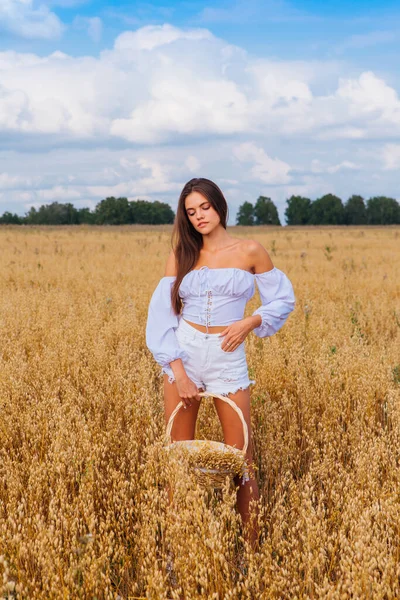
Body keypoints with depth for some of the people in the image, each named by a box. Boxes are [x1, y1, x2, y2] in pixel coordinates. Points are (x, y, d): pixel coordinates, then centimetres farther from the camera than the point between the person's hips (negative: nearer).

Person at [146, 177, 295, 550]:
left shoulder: (250, 252, 0)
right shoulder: (180, 255, 4)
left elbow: (283, 300, 8)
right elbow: (161, 315, -1)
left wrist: (249, 322, -10)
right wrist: (178, 372, -11)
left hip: (227, 356, -2)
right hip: (182, 353, 2)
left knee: (240, 456, -1)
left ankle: (252, 544, 11)